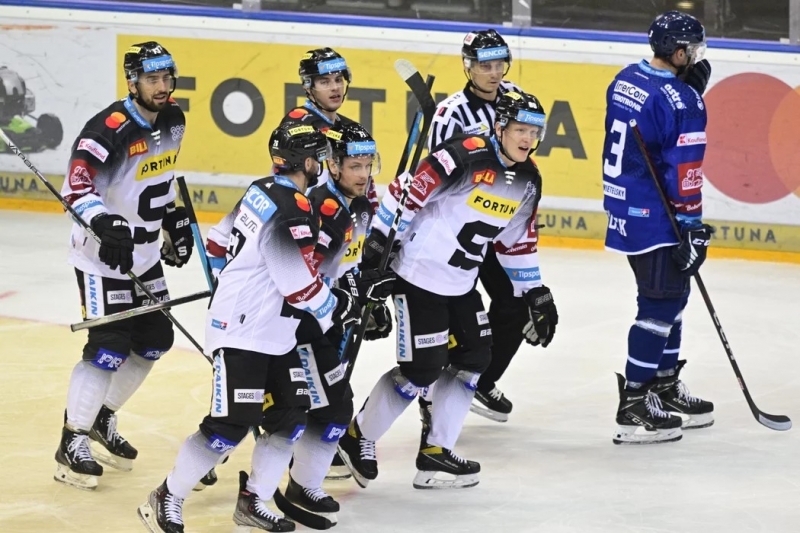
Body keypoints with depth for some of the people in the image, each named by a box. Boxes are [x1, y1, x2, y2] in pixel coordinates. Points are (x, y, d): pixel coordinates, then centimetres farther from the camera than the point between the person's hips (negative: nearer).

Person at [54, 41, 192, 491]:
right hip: (103, 255, -8)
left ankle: (103, 418, 32)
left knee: (155, 340, 13)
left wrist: (175, 218, 20)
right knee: (110, 348, -12)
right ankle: (73, 442, 0)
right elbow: (77, 185, -31)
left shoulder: (173, 121, 4)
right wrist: (105, 223, -44)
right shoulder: (111, 129, -23)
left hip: (145, 253, 9)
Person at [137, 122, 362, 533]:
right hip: (242, 332, -10)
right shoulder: (290, 211, -23)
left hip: (272, 332, 10)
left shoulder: (265, 191, 7)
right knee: (231, 424, -10)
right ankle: (167, 500, 0)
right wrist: (337, 309, -4)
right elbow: (300, 283, -21)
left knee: (291, 417, 8)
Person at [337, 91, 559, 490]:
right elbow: (406, 191, -19)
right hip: (419, 275, -8)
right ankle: (358, 437, 12)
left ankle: (435, 453, 16)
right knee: (422, 369, -6)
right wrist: (378, 242, -19)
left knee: (473, 359, 6)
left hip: (461, 284, 8)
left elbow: (516, 243, 16)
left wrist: (536, 296, 16)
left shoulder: (528, 183, 4)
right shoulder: (465, 157, -21)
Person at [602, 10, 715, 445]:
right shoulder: (681, 101, -19)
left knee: (670, 294, 21)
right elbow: (684, 171, -19)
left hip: (623, 204, 9)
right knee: (660, 303, -4)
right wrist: (691, 229, -14)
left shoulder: (625, 80, 5)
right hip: (653, 215, -9)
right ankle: (634, 406, -5)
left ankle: (665, 388, 32)